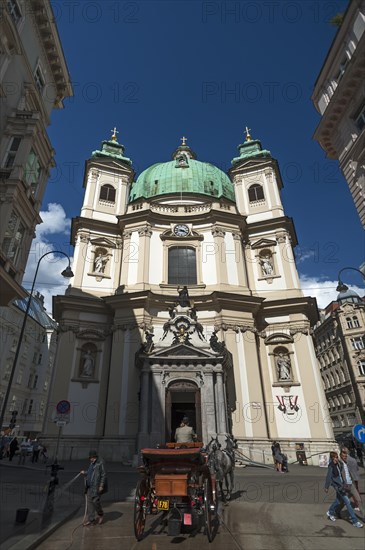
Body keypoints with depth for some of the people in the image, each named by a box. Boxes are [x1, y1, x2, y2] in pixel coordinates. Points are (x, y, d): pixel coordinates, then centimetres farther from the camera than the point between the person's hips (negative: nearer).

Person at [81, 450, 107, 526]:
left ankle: (101, 515, 18)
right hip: (90, 486, 8)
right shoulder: (92, 463, 15)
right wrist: (85, 473, 9)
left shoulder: (100, 463, -13)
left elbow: (103, 475, -15)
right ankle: (91, 519, 18)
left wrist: (101, 486, -18)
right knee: (90, 502, 7)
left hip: (96, 486, -8)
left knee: (95, 501, -6)